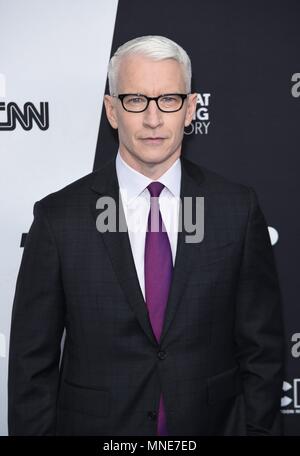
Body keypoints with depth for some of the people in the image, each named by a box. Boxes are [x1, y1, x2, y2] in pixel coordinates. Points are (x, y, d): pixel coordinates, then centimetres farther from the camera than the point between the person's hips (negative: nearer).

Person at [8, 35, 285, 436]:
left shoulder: (238, 207, -7)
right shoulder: (59, 217, -10)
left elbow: (262, 347, -2)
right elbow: (32, 362, -5)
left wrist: (258, 428, -5)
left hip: (212, 421, 1)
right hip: (96, 423, 0)